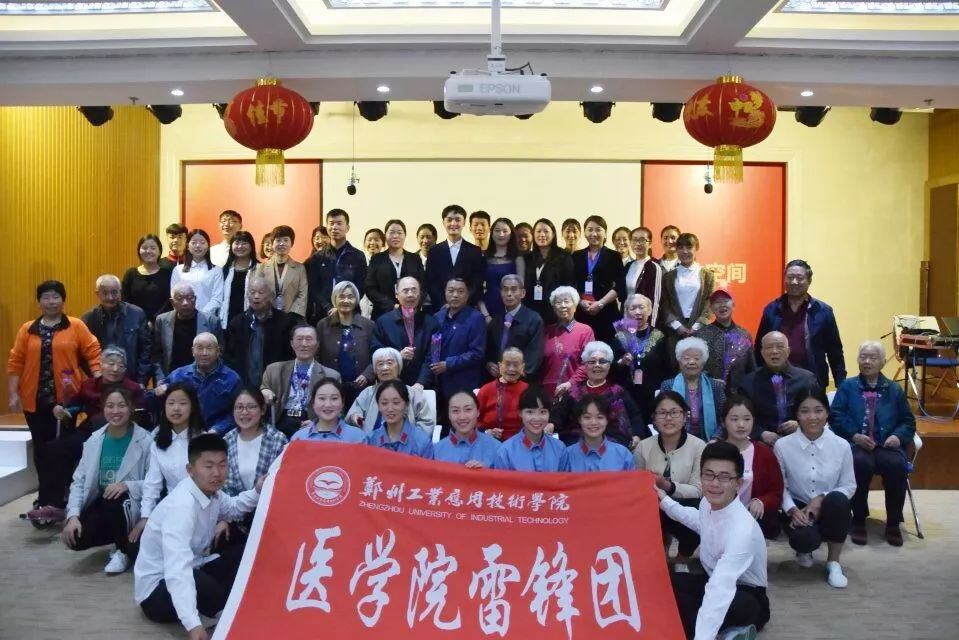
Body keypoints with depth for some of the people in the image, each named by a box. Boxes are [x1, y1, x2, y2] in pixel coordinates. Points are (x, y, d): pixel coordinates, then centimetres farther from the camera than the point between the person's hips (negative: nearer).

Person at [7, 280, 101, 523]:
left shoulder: (76, 326, 1)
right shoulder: (27, 330, 8)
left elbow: (93, 354, -3)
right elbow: (15, 363, 6)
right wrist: (13, 394, -1)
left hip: (66, 399, -3)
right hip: (35, 400, 3)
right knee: (42, 450, 7)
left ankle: (51, 501, 4)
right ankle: (51, 500, 17)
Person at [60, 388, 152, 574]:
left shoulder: (145, 440, -12)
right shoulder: (94, 439, 1)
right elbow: (79, 480, 0)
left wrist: (127, 485, -30)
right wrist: (73, 515, -13)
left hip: (130, 506, -4)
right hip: (100, 505, 4)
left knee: (114, 500, -35)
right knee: (75, 538, -20)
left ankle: (124, 551, -8)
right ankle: (120, 538, 12)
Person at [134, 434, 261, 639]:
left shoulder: (213, 493, -5)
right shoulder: (181, 505, -33)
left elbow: (232, 509, 22)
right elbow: (177, 570, -45)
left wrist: (257, 491, 2)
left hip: (190, 572, 9)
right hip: (157, 588, -9)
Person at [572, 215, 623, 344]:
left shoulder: (614, 256, 8)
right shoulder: (577, 256, 14)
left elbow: (619, 287, 0)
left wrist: (600, 303, -12)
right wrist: (580, 301, -8)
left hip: (606, 312, -2)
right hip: (581, 312, 2)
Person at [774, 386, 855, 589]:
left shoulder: (841, 446, -8)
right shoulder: (783, 445, -11)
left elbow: (849, 486, -1)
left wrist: (822, 499, -17)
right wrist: (792, 509, -20)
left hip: (829, 510, 1)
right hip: (798, 509, -1)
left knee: (837, 500, -35)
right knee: (805, 538, -34)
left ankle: (833, 562, -10)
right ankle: (805, 548, 12)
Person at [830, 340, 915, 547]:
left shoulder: (895, 390, 21)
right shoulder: (847, 386, 14)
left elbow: (908, 421, 15)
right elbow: (835, 416, 1)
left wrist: (898, 437, -7)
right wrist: (855, 436, -15)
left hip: (887, 445, 2)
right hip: (856, 444, -2)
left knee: (897, 465, -32)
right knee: (860, 463, -36)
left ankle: (893, 523, -12)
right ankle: (858, 520, -16)